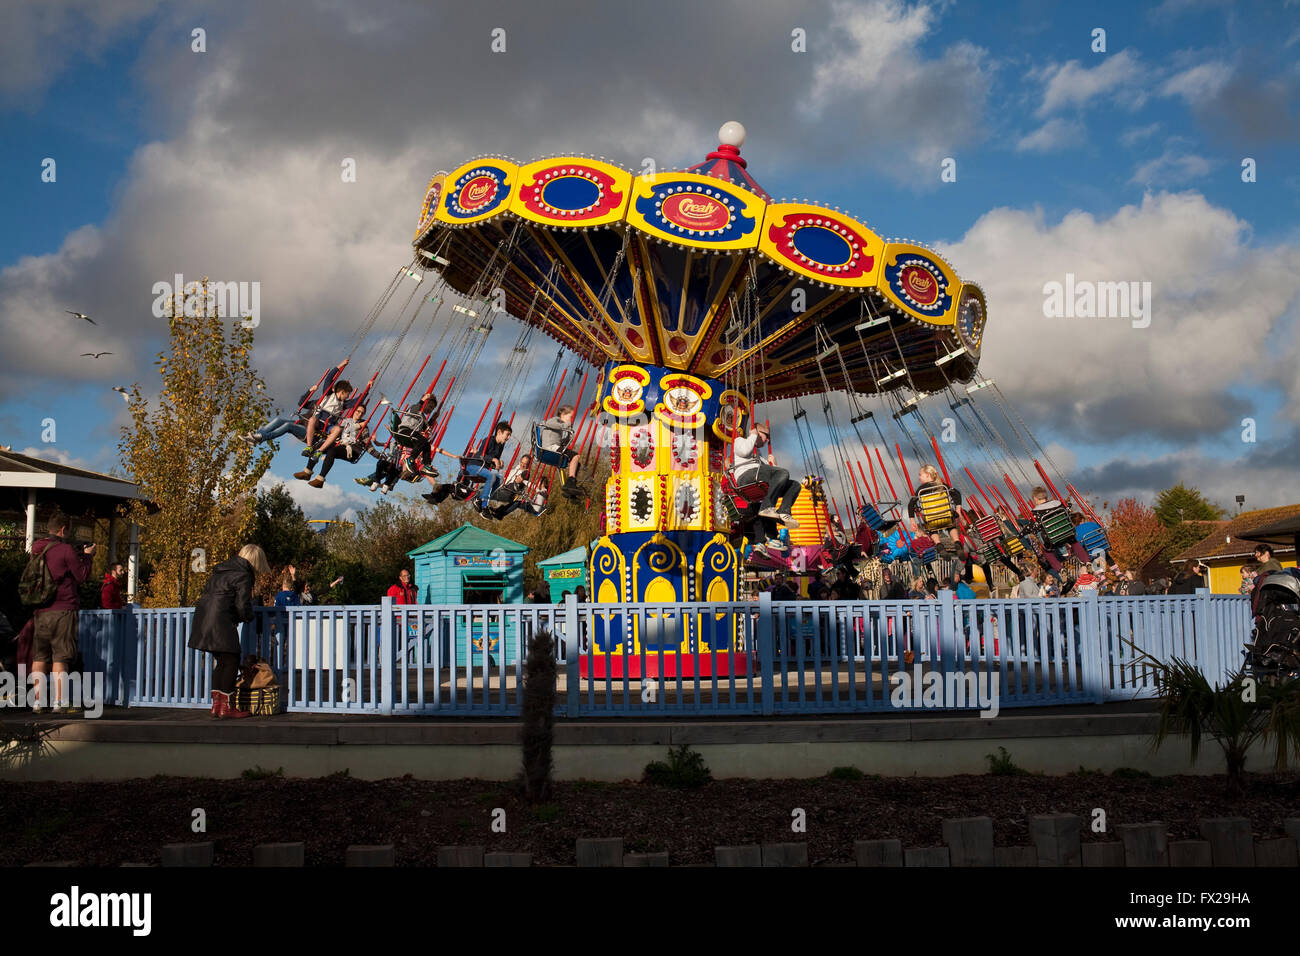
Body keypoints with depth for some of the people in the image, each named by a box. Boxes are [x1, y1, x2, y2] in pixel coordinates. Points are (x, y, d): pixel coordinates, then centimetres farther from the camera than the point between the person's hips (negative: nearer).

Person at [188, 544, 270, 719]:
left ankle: (216, 704, 16)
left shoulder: (221, 570, 18)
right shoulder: (243, 576, -9)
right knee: (231, 661, -1)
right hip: (221, 623, -9)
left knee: (220, 661, 16)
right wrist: (249, 617, 9)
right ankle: (225, 707, -1)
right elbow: (243, 607, -14)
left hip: (203, 618, 9)